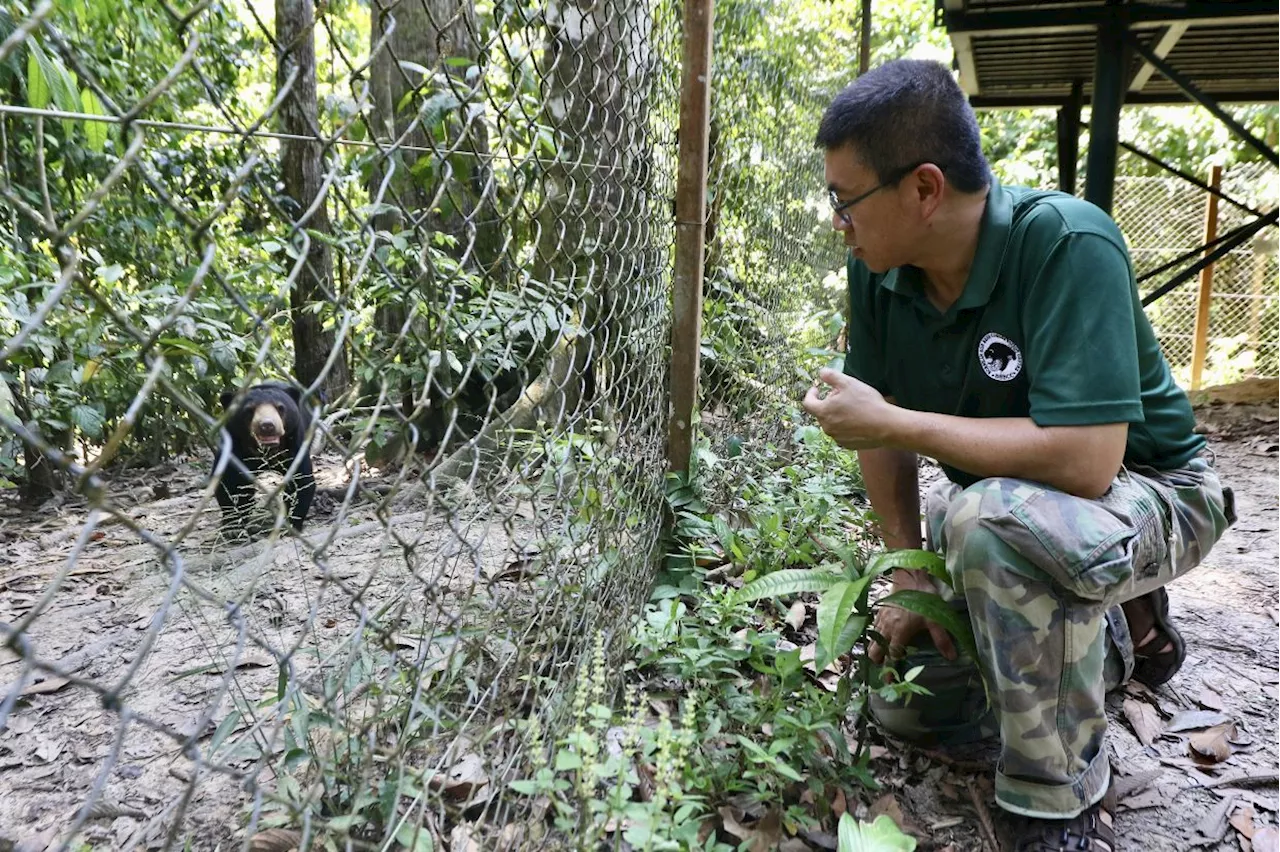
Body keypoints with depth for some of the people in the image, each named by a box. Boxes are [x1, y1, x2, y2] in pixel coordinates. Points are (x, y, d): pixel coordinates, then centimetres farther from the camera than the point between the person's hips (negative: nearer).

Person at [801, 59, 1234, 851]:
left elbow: (1084, 460, -39)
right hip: (1001, 495, 7)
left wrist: (891, 423, -33)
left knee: (992, 516, -40)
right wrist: (909, 574, -8)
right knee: (909, 703, 10)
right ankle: (1117, 631, 28)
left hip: (1147, 487, -6)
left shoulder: (1066, 243, -31)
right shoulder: (878, 268, -14)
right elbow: (882, 426, -4)